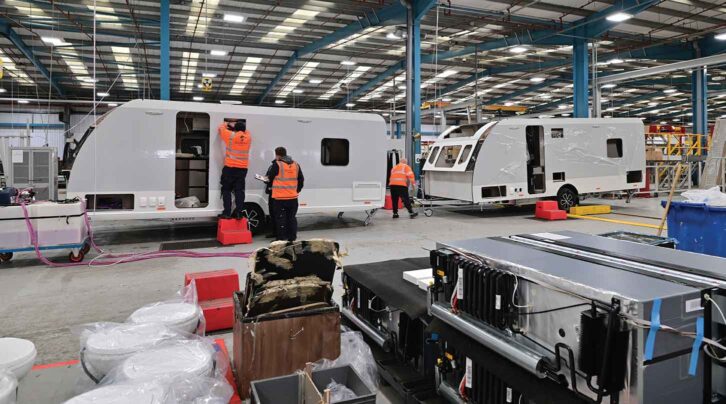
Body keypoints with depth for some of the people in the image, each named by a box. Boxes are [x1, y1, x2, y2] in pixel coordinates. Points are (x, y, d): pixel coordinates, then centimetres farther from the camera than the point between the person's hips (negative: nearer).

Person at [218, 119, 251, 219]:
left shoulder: (231, 136, -5)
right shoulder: (248, 137, 5)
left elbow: (221, 128, 12)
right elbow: (244, 131, 28)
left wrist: (226, 124, 31)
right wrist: (235, 124, 33)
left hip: (230, 167, -3)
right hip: (243, 168, 3)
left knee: (227, 190, 4)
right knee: (239, 190, 5)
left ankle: (227, 213, 0)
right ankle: (238, 212, -2)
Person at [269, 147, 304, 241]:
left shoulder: (277, 165, -10)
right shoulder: (296, 164, 7)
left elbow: (270, 178, -1)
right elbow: (301, 180, 12)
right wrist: (297, 190, 20)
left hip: (280, 197, -5)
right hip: (293, 197, 5)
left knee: (280, 218, 1)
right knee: (292, 217, 13)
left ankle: (281, 238, 2)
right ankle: (292, 237, 16)